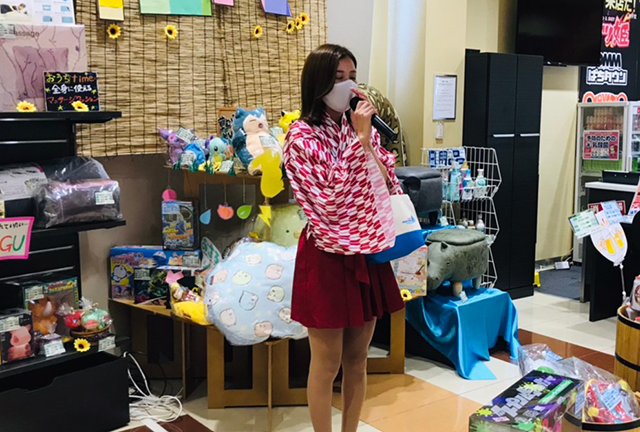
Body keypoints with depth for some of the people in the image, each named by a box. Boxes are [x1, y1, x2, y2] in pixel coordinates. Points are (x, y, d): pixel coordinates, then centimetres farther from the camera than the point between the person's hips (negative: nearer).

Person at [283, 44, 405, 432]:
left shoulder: (363, 129, 9)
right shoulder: (303, 135, -10)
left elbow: (389, 186, 4)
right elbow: (333, 190, -21)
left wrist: (367, 138, -7)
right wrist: (359, 137, -18)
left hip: (368, 253, 6)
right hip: (328, 256, -6)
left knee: (358, 358, 15)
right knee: (328, 362, 4)